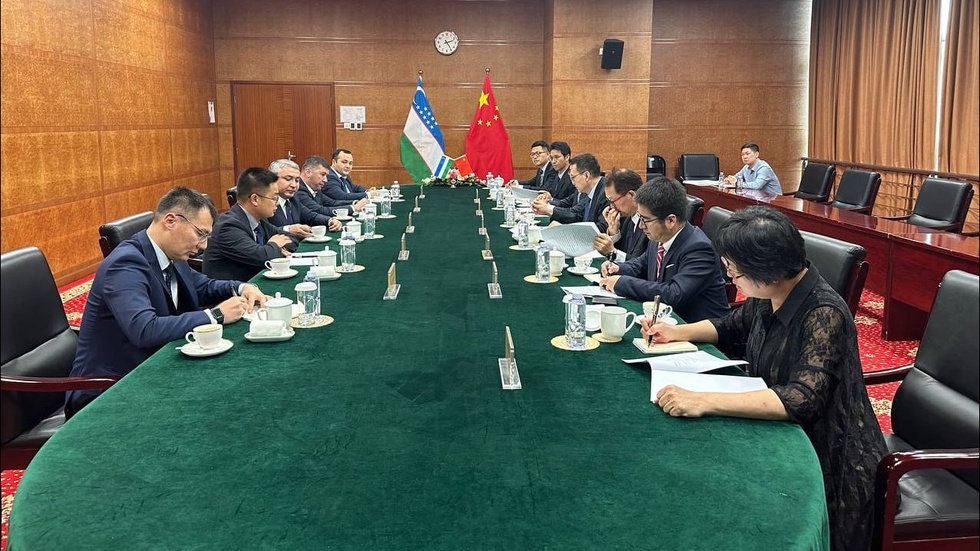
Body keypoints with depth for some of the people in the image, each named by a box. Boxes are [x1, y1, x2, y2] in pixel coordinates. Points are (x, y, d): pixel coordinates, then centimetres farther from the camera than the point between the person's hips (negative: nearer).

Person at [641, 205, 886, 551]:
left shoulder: (824, 314, -25)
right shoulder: (768, 295, -3)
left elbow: (802, 399, -37)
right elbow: (733, 326, 19)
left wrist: (703, 401, -41)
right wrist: (677, 333, 4)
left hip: (827, 464, -7)